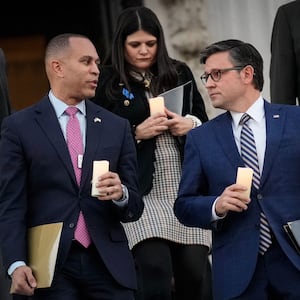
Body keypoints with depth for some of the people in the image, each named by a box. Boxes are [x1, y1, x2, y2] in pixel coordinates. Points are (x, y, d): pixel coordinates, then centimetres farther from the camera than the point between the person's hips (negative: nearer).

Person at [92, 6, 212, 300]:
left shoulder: (180, 74, 11)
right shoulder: (107, 81, 0)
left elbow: (205, 121, 17)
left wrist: (190, 124, -4)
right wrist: (136, 133, -14)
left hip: (186, 190, 4)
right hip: (141, 192, -4)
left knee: (195, 272, 1)